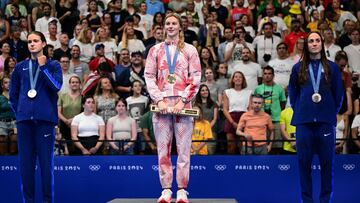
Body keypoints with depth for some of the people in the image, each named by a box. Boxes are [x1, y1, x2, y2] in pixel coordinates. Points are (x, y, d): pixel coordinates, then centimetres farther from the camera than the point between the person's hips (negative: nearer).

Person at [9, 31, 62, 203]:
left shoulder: (53, 65, 7)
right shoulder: (21, 67, 14)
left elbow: (56, 86, -10)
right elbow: (13, 93, 20)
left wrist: (43, 67, -12)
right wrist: (19, 111, 12)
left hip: (45, 118, -3)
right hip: (24, 119, 3)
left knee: (46, 162, -2)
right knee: (25, 162, 3)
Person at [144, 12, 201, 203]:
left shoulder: (189, 50, 8)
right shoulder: (155, 50, 12)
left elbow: (196, 78, 2)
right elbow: (149, 76, 6)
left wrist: (182, 101, -8)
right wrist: (159, 100, -6)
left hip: (182, 103, -1)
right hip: (162, 103, 1)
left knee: (183, 148, -3)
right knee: (163, 148, 0)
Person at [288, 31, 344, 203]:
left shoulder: (332, 67, 7)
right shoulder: (298, 68, 9)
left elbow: (338, 94, 8)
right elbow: (292, 93, 14)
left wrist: (332, 112, 2)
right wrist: (299, 111, 5)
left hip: (326, 121, -1)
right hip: (304, 121, 1)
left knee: (327, 162, 2)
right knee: (304, 161, 2)